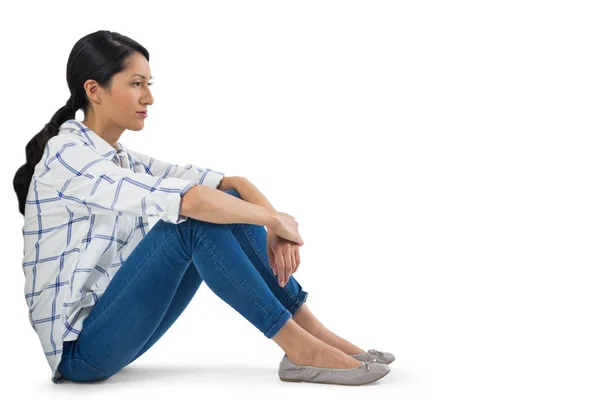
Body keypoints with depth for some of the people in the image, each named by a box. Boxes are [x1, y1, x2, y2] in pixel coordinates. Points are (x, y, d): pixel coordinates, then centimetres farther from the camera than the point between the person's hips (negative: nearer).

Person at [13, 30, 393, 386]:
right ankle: (300, 349, -19)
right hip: (79, 348, -8)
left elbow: (231, 182, 2)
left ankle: (313, 331, -7)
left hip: (109, 331, 8)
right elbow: (187, 200, -30)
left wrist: (275, 227, -16)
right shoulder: (69, 156, -17)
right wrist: (275, 219, -19)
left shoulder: (121, 158, 10)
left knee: (226, 205, -5)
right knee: (196, 219, -24)